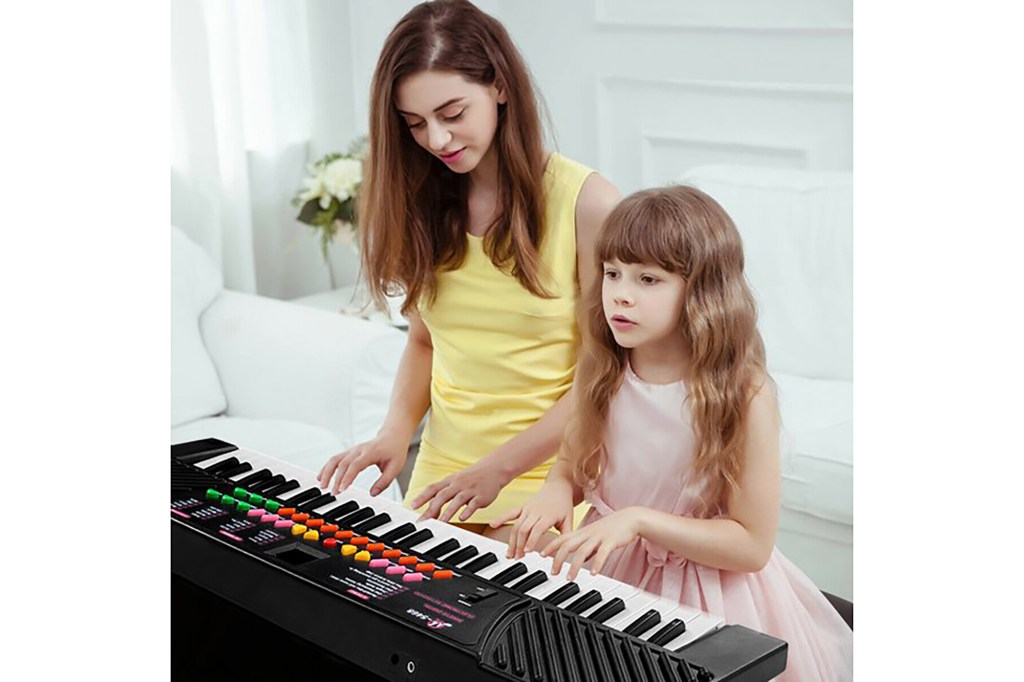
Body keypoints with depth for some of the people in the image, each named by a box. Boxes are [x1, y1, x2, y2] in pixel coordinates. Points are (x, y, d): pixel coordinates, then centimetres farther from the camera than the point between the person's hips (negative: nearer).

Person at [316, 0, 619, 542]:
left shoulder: (587, 203, -11)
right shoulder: (423, 202, 6)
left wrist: (498, 468, -17)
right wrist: (396, 431, -4)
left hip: (545, 473, -4)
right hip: (442, 470, 5)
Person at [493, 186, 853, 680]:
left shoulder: (743, 396, -21)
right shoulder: (600, 372, -6)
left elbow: (753, 545, -17)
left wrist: (637, 519, -26)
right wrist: (556, 492, -12)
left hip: (704, 595, -4)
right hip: (606, 571, 4)